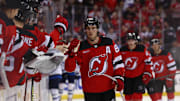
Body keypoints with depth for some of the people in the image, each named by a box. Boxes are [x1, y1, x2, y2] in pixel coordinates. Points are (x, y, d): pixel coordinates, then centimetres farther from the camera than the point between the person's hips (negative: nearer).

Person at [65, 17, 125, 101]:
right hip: (90, 92, -1)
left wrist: (119, 78, -2)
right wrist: (72, 52, -25)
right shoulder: (80, 48, -4)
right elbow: (69, 68, -10)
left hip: (108, 88, 1)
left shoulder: (109, 43, 0)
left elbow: (118, 62, 8)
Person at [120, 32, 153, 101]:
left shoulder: (142, 50, -10)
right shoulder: (123, 50, -4)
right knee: (128, 95, 7)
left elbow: (148, 62, -2)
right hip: (127, 77, 3)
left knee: (137, 94, -12)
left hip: (139, 76, -3)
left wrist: (147, 74, -5)